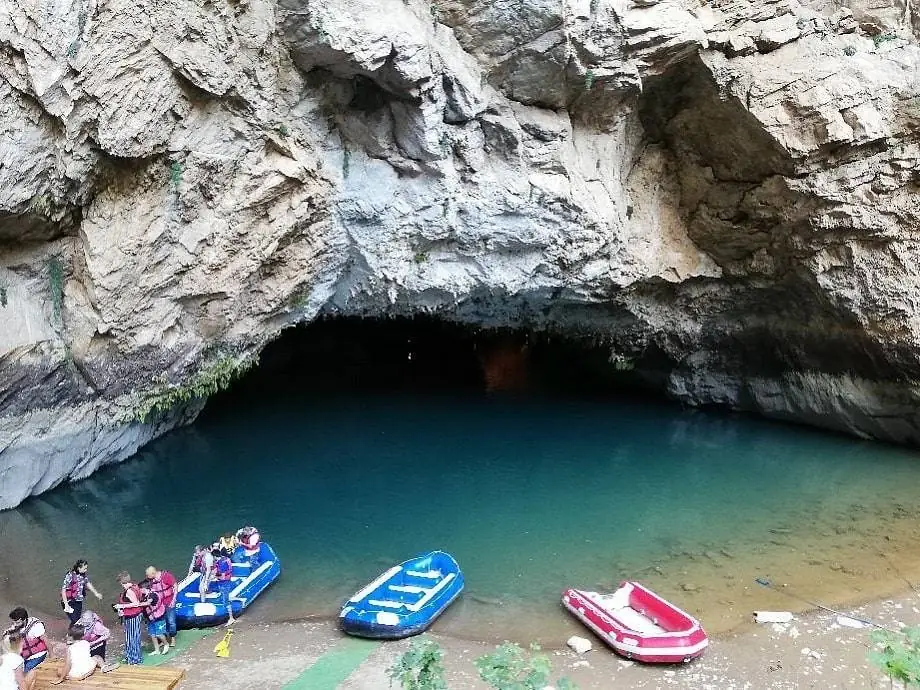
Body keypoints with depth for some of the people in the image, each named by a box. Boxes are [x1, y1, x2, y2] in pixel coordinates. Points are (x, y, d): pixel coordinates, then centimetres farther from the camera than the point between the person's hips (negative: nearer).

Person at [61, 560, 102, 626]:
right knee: (74, 621, -11)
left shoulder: (83, 575, 0)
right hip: (70, 602, -6)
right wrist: (66, 604, -18)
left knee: (78, 620, 9)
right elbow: (63, 590, -18)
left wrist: (96, 593, 20)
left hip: (78, 601, 6)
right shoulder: (70, 576, -20)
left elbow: (88, 583, 16)